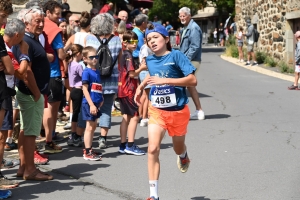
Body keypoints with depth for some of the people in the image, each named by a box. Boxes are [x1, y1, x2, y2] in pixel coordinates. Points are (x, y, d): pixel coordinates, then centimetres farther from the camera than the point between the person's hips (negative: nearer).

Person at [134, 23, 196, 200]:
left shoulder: (176, 56, -15)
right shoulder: (150, 60, 2)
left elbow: (193, 80, -23)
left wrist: (165, 81, -27)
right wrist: (141, 87, 11)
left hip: (178, 111, -3)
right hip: (157, 110, 3)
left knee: (178, 148, 17)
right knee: (153, 149, -13)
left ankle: (183, 156, 58)